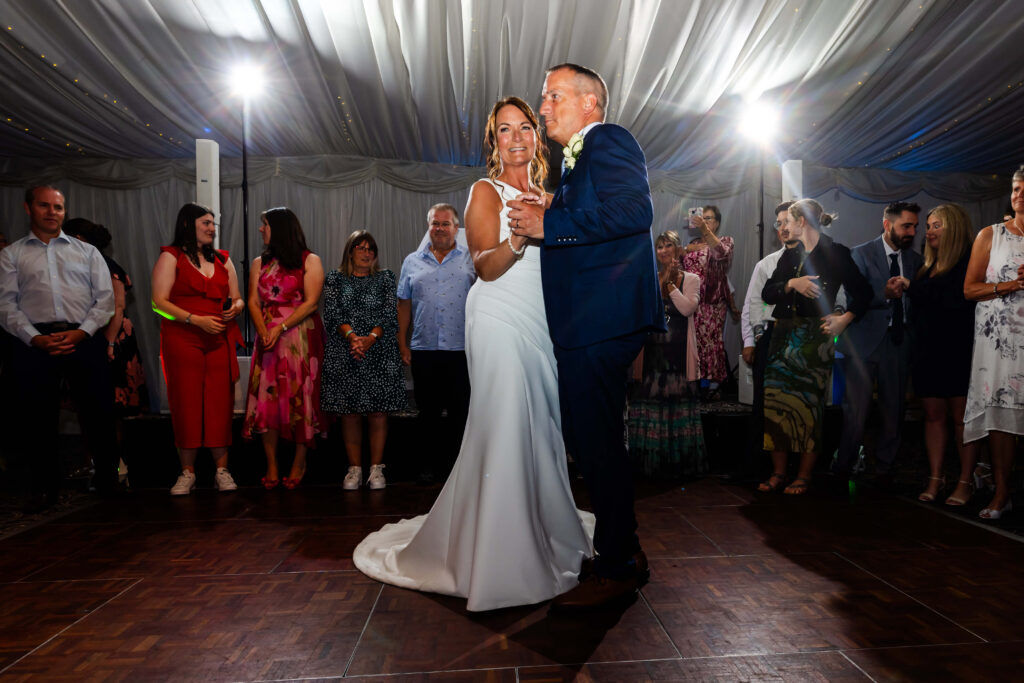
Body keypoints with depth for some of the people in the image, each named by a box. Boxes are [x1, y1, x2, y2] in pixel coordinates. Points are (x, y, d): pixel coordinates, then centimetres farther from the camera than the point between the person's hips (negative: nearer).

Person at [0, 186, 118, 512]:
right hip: (34, 343, 0)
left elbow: (105, 297, 6)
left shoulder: (87, 251, 15)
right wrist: (36, 338, -11)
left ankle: (108, 479, 14)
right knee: (38, 417, 5)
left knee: (100, 412, 0)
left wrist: (81, 332, -9)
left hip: (84, 339, 0)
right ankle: (45, 487, 18)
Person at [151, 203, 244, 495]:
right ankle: (187, 472, 10)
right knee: (186, 404, -1)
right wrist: (195, 319, -15)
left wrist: (235, 307, -4)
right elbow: (159, 302, -6)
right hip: (182, 341, -3)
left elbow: (237, 298, 19)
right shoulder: (171, 257, 4)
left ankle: (221, 470, 7)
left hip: (220, 341, 3)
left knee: (220, 404, -1)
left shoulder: (222, 260, 18)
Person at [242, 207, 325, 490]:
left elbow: (310, 303, -8)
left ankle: (299, 463, 10)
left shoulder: (309, 261, 1)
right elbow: (253, 302, 6)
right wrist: (263, 333, -12)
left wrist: (280, 328, -16)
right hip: (267, 338, 4)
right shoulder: (260, 263, 15)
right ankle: (271, 465, 8)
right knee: (266, 397, -1)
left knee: (300, 396, -2)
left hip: (301, 337, -4)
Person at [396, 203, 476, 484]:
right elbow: (404, 305, 11)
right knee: (427, 411, 9)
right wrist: (402, 343, 6)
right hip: (423, 349, 2)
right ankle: (429, 464, 21)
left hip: (461, 348, -2)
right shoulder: (412, 262, 13)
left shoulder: (472, 259, 7)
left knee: (462, 411, 4)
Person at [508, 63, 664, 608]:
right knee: (589, 438, 14)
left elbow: (634, 210, -20)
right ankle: (623, 549, 28)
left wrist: (548, 224, -15)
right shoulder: (578, 160, 27)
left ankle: (617, 568, 11)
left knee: (596, 441, -4)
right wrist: (539, 223, 12)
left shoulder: (608, 140, -3)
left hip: (603, 318, -10)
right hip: (589, 322, 10)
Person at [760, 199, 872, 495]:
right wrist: (792, 283, -10)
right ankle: (778, 472, 10)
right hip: (784, 335, 5)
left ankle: (804, 476, 6)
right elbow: (767, 293, 7)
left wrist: (845, 318, -11)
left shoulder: (836, 253, 0)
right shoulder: (790, 254, 15)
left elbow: (862, 292, 1)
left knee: (809, 403, -5)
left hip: (816, 336, -5)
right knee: (775, 400, 0)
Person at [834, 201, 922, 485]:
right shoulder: (861, 254, 0)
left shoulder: (914, 260, 14)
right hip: (866, 342, -4)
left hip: (898, 342, 5)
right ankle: (842, 470, 9)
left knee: (894, 410, 8)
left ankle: (884, 470, 23)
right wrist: (885, 294, -25)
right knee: (855, 412, -5)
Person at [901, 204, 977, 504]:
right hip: (927, 353, 7)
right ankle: (935, 478, 15)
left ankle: (965, 482, 11)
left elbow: (957, 299, -20)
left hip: (958, 353, -6)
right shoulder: (927, 266, 15)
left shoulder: (969, 263, -7)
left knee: (961, 418, 1)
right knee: (933, 415, 8)